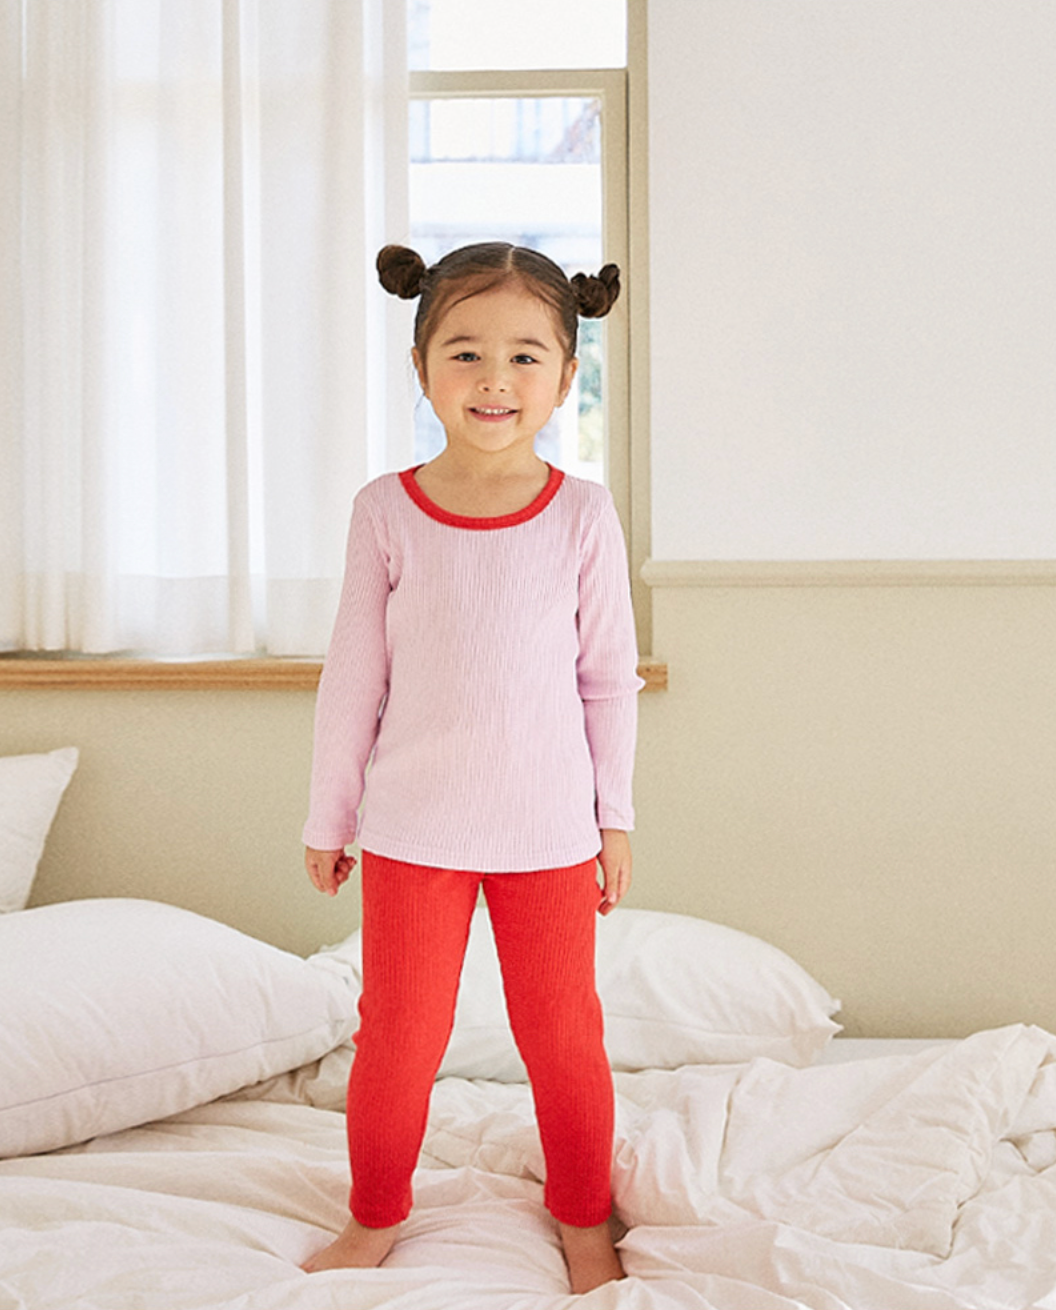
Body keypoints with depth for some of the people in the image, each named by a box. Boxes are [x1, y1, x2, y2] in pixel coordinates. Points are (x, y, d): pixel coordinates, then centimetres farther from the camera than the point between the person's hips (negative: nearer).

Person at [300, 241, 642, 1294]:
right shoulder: (386, 511, -5)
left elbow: (609, 678, 2)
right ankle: (374, 1217, 34)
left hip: (548, 829, 0)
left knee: (564, 1035, 12)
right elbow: (352, 679, 1)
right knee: (397, 1036, 10)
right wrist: (327, 818, 6)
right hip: (413, 828, 0)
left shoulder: (581, 513, -5)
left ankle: (583, 1218, 35)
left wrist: (615, 816, 5)